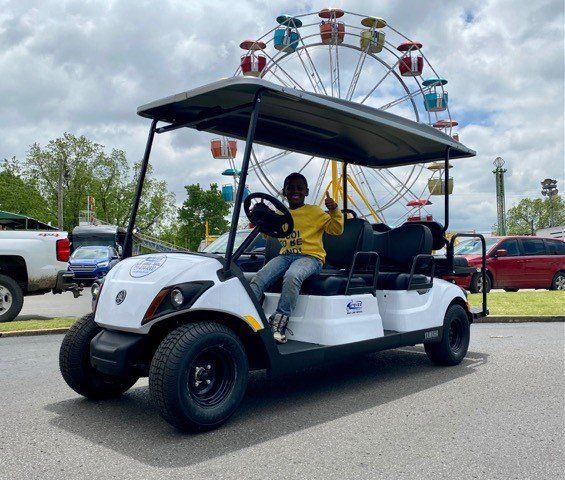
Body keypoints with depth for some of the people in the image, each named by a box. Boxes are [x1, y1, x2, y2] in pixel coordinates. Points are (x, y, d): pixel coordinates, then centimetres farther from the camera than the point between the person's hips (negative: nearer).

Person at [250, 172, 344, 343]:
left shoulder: (314, 211, 10)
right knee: (259, 278, -25)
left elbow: (336, 229, 6)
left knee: (292, 276, -38)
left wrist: (334, 211, -10)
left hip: (310, 257, -4)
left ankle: (278, 325, -34)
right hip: (285, 255, 4)